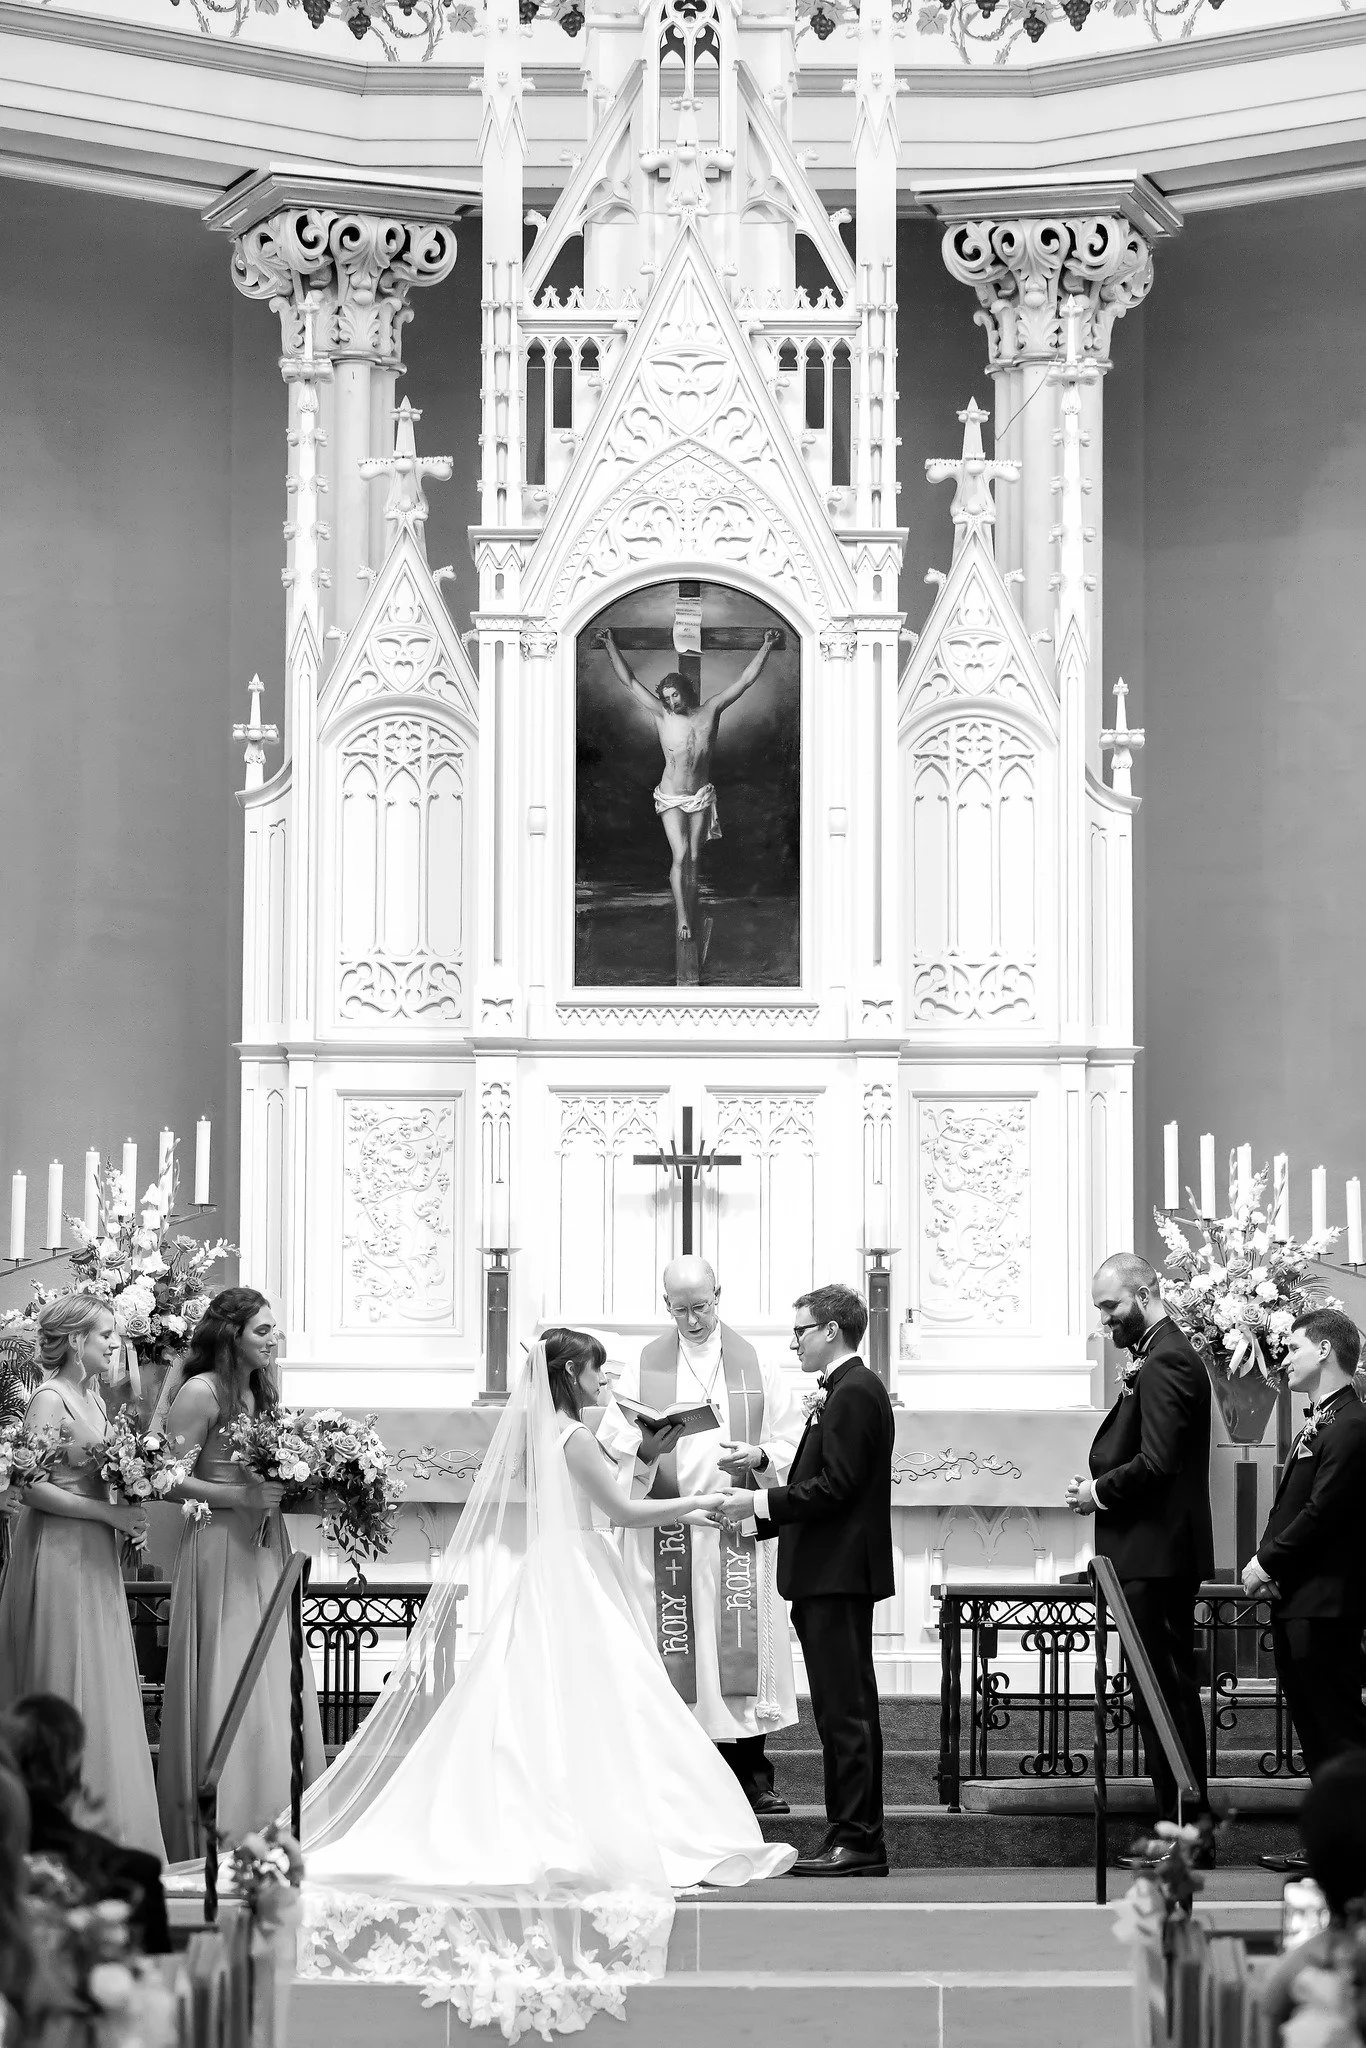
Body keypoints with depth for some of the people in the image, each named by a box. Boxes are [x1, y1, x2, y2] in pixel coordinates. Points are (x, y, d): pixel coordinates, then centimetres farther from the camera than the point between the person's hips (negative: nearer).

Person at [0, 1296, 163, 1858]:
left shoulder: (92, 1398, 13)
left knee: (104, 1688, 9)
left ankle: (110, 1831, 13)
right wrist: (109, 1512, -18)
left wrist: (127, 1514, 2)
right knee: (67, 1690, -5)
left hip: (95, 1557, 9)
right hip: (59, 1553, -9)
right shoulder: (50, 1400, -13)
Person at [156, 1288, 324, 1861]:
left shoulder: (261, 1392, 13)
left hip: (266, 1551, 8)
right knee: (227, 1691, -5)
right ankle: (220, 1838, 0)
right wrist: (243, 1496, -20)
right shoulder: (201, 1393, -10)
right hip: (220, 1550, -8)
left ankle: (275, 1835, 11)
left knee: (276, 1695, 7)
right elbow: (170, 1480, -15)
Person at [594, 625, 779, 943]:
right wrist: (611, 646, -11)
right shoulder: (661, 715, -9)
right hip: (671, 798, -2)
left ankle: (692, 914, 13)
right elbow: (629, 681, -8)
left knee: (693, 858, 6)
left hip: (701, 797, 2)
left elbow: (745, 679, -4)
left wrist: (766, 647, -8)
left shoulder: (709, 711, -5)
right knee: (680, 856, -12)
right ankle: (683, 917, -10)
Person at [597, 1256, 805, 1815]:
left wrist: (759, 1457, -13)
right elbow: (611, 1451, 2)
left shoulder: (758, 1367, 9)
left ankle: (751, 1775, 1)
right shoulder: (642, 1370, 7)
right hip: (665, 1532, -1)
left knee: (743, 1645, -3)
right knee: (676, 1649, -4)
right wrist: (646, 1452, -18)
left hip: (740, 1531, 1)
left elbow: (794, 1448, 7)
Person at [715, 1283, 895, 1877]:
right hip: (831, 1575, 11)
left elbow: (835, 1487, -20)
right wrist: (758, 1515, 16)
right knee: (845, 1710, 11)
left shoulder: (853, 1394, -13)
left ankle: (856, 1840, -9)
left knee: (846, 1710, -9)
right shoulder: (847, 1391, 19)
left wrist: (760, 1503, -14)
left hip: (838, 1576, -11)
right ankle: (854, 1837, 14)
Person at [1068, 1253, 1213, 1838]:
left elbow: (1156, 1462, -24)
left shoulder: (1165, 1363, -15)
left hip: (1157, 1554, -11)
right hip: (1157, 1552, 11)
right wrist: (1101, 1487, 8)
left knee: (1166, 1693, -8)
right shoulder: (1162, 1357, 18)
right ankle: (1186, 1830, 14)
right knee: (1170, 1693, 11)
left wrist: (1099, 1492, -10)